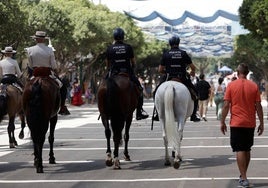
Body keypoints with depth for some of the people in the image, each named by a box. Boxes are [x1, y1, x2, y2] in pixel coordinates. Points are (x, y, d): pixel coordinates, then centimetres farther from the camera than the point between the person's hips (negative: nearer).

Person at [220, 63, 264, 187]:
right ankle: (243, 176, 26)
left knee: (240, 151, -3)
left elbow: (226, 105, -7)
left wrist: (222, 122, 1)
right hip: (250, 123, 3)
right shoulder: (254, 86, 0)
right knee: (247, 150, 16)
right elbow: (258, 106, -1)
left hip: (236, 123, -2)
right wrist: (261, 123, 6)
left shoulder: (231, 85, -5)